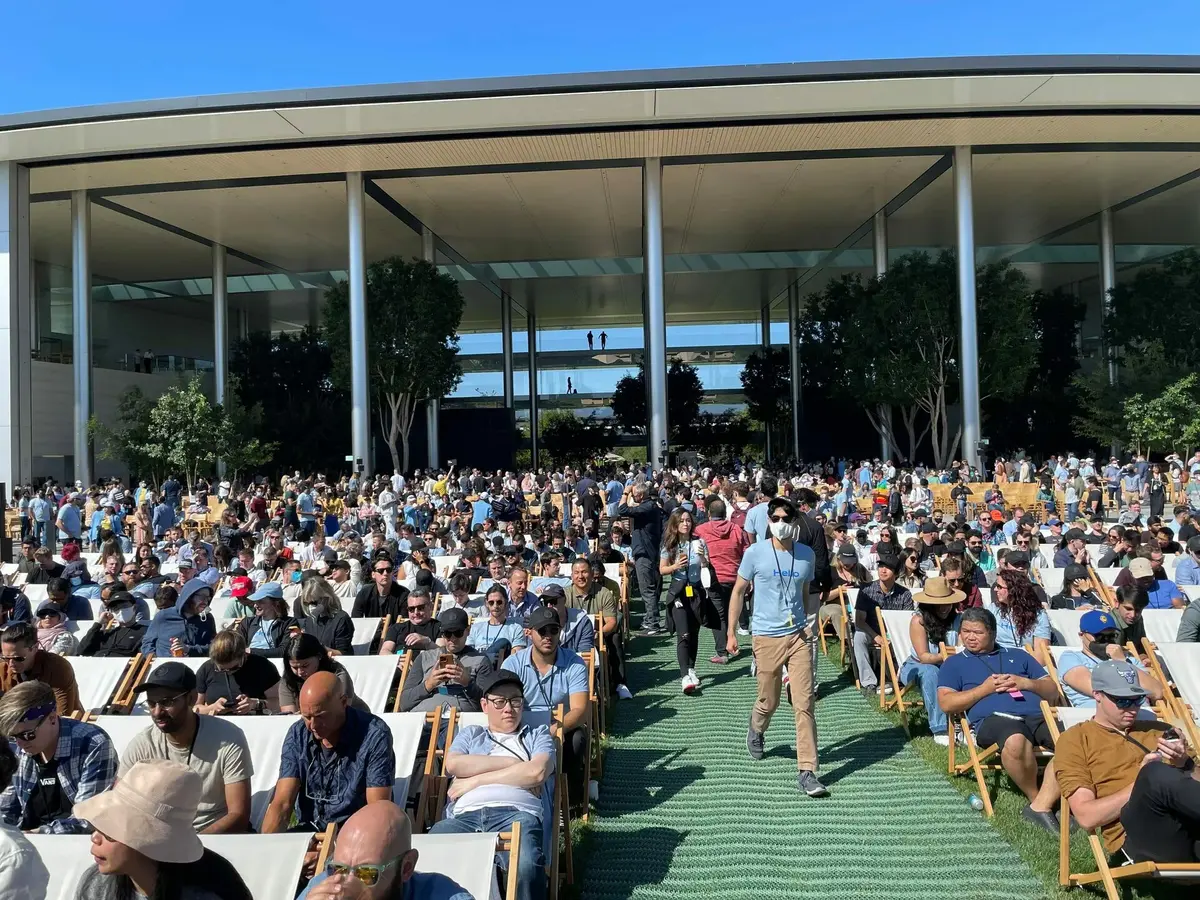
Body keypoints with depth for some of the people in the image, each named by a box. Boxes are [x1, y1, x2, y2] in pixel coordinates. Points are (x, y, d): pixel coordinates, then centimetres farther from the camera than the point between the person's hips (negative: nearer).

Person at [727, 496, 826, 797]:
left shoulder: (807, 554, 2)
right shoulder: (755, 553, -6)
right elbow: (738, 592, 1)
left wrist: (808, 623, 7)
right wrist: (731, 633, 0)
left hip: (798, 636, 2)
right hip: (767, 637, -2)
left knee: (804, 704, -3)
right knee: (768, 701, 11)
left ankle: (807, 771, 3)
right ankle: (756, 731, 46)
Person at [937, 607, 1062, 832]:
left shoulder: (1017, 655, 31)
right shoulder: (954, 663, 22)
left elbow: (1053, 691, 25)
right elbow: (946, 704, 8)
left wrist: (1026, 683, 5)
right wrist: (985, 688, 1)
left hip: (1036, 715, 4)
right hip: (993, 719, -3)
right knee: (1016, 741, -39)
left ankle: (1042, 804, -25)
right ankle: (1035, 797, -12)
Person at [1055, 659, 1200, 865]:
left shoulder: (1158, 730, 26)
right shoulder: (1075, 739, 11)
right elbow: (1087, 816, 0)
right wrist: (1143, 781, -7)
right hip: (1137, 834, -3)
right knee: (1157, 774, -34)